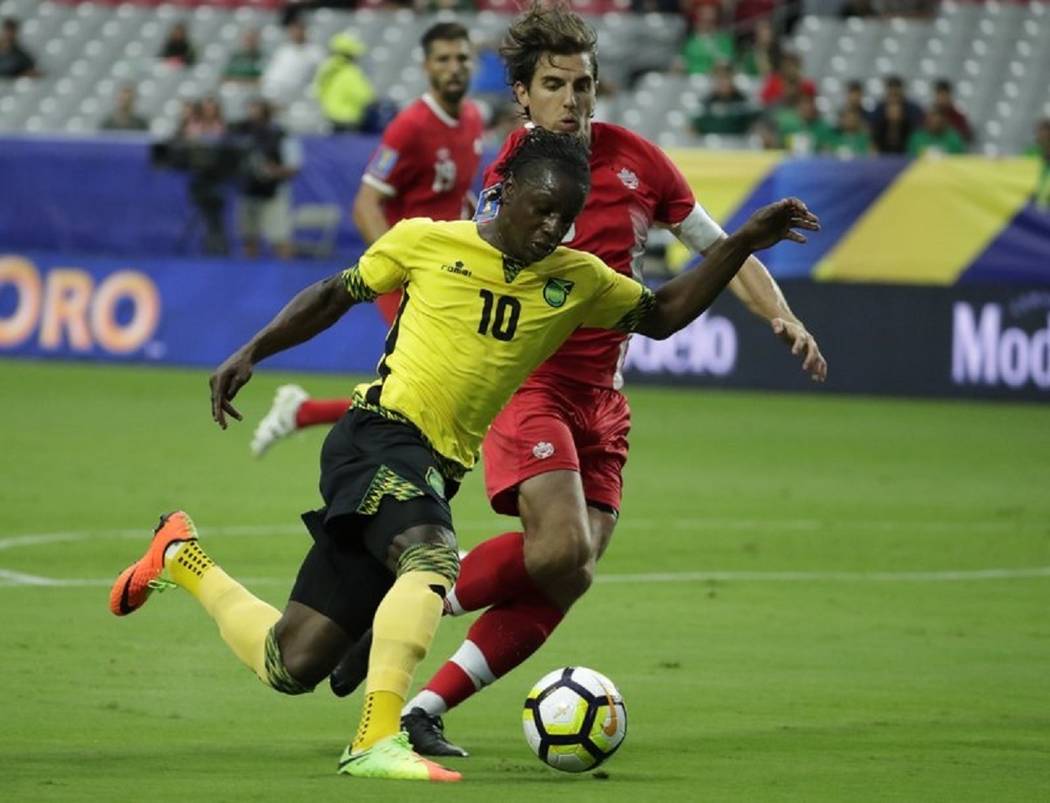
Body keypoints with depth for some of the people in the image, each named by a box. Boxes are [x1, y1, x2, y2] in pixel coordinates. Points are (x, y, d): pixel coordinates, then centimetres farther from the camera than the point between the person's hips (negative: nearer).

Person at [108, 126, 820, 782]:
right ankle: (378, 740, -40)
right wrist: (251, 353, 8)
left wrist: (745, 242, 11)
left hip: (435, 473, 5)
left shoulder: (575, 281, 12)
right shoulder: (426, 242, 2)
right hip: (380, 437, -5)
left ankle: (186, 561, 27)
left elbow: (662, 315, 21)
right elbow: (336, 295, 14)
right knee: (432, 557, -37)